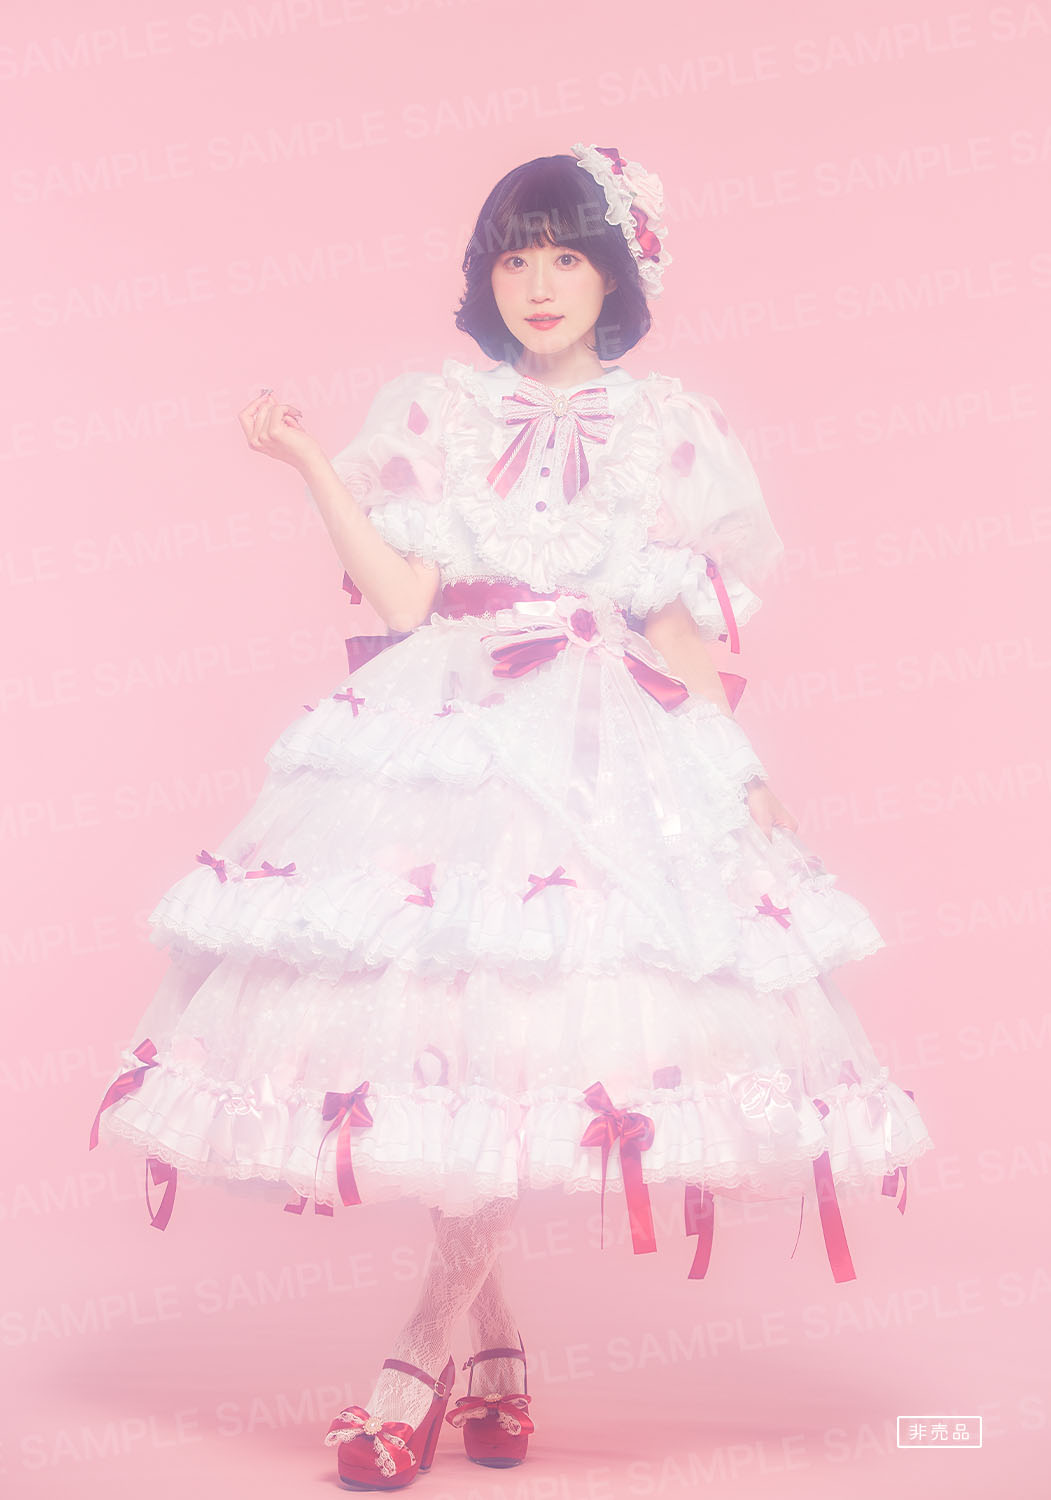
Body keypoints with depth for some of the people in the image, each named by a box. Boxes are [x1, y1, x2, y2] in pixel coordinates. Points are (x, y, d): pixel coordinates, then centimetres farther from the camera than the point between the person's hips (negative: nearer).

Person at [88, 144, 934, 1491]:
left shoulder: (672, 428, 11)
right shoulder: (430, 413, 11)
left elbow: (706, 640, 9)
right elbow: (403, 597, -2)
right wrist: (313, 467, -9)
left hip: (617, 760, 0)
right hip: (442, 743, 1)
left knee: (538, 1042, -12)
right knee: (436, 1018, -8)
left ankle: (422, 1349, 0)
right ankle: (493, 1336, 13)